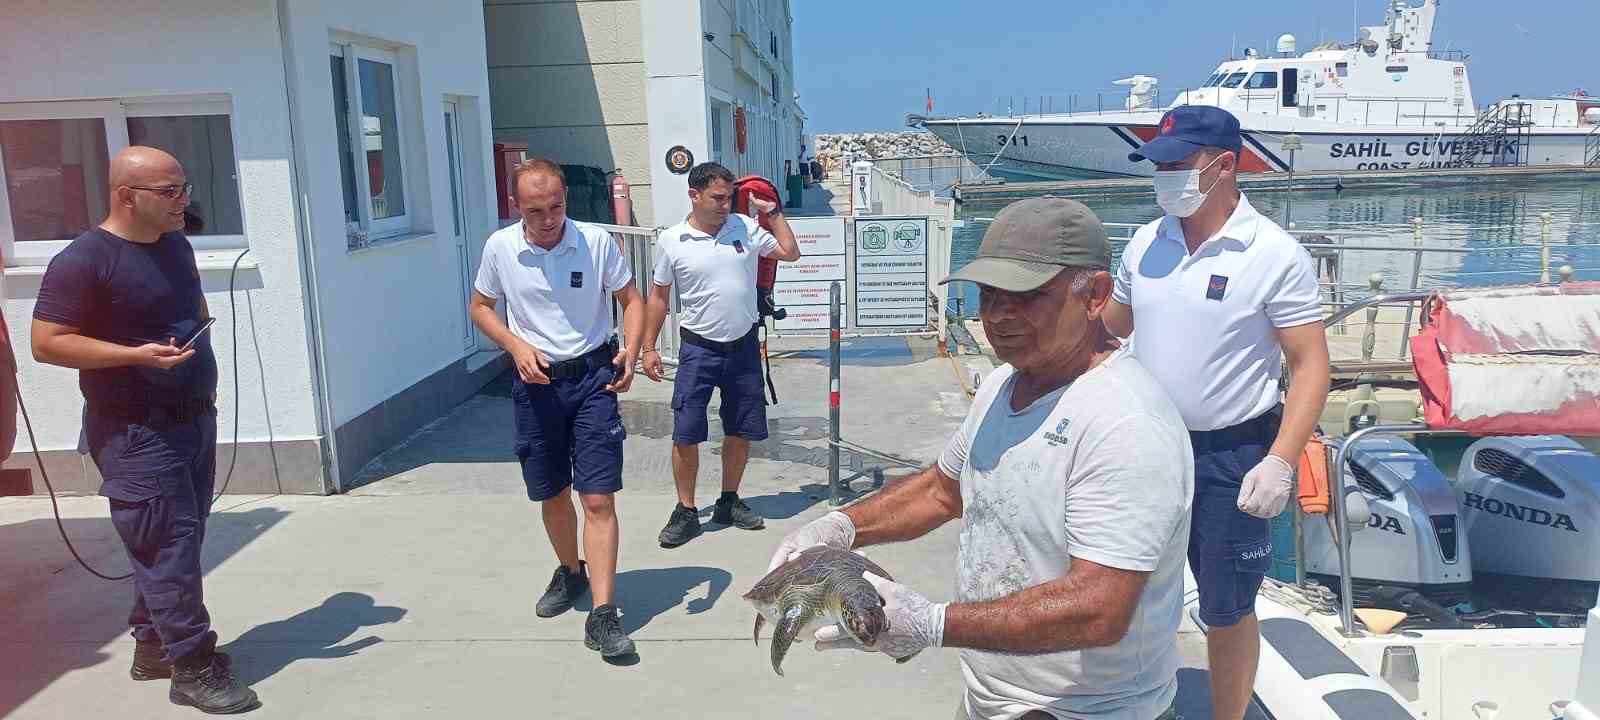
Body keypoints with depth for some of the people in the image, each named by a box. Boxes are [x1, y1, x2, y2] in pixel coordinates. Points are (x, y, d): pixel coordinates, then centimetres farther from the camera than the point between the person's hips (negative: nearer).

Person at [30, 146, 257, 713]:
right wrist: (138, 355, -25)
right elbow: (47, 344, -17)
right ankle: (193, 665, 0)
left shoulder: (176, 246, 11)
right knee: (169, 542, -7)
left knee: (179, 539, 14)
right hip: (135, 431, -8)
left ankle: (153, 644, 28)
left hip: (193, 418, 8)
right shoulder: (83, 260, -15)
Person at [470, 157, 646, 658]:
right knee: (552, 494, 17)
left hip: (592, 376, -2)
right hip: (535, 381, 3)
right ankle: (570, 571, 43)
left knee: (598, 498, -8)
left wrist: (631, 350, -17)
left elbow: (631, 299, 1)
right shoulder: (500, 247, -5)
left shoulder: (597, 241, -10)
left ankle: (603, 614, -5)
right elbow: (480, 307, 9)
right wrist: (517, 346, -9)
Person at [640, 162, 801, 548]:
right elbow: (659, 297, 4)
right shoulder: (671, 240, -4)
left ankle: (729, 502, 28)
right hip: (698, 349, -3)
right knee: (686, 434, -4)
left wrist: (773, 212, 5)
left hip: (743, 347, 3)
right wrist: (649, 348, 3)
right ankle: (686, 511, 11)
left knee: (741, 432, 11)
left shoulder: (745, 227, 1)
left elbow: (790, 253, 12)